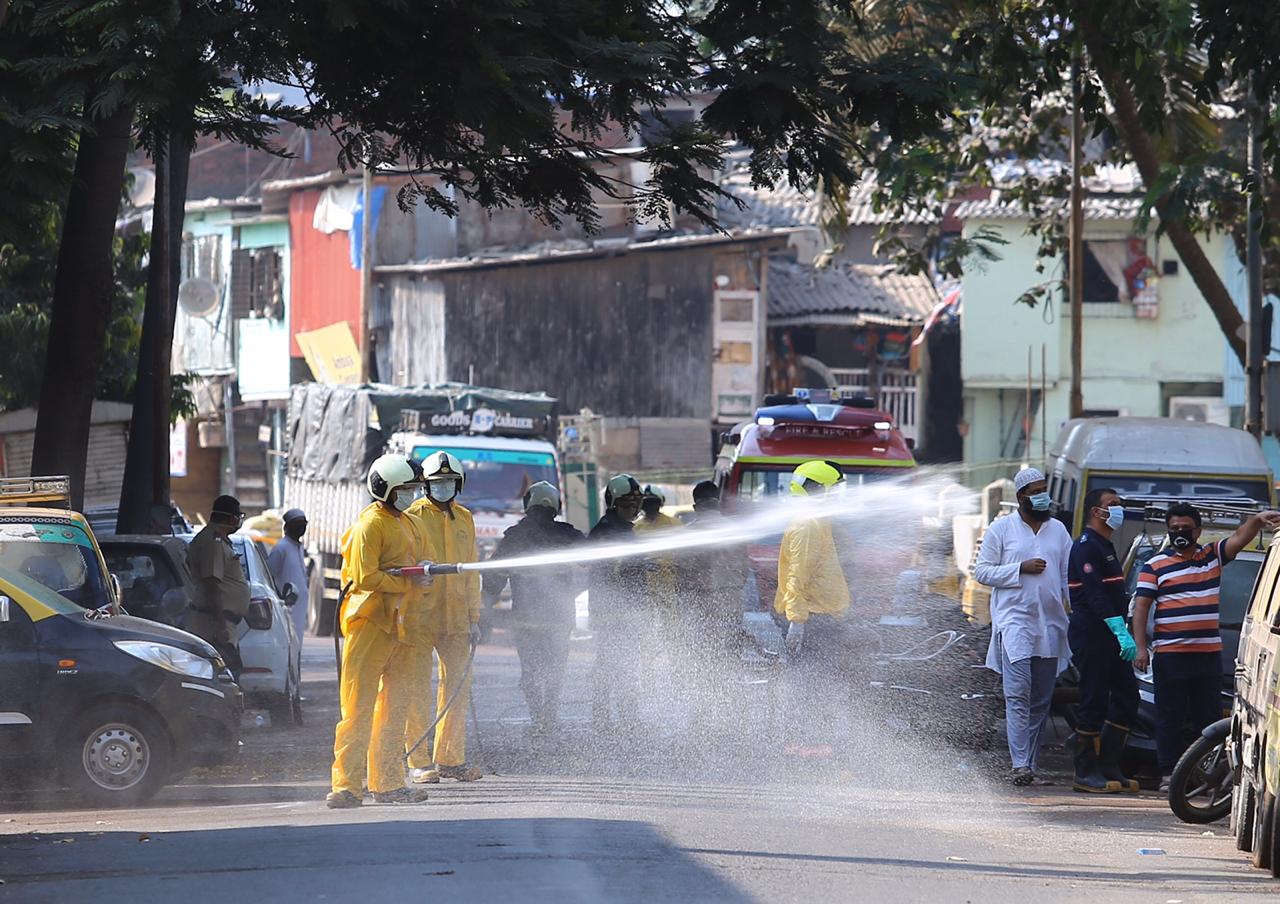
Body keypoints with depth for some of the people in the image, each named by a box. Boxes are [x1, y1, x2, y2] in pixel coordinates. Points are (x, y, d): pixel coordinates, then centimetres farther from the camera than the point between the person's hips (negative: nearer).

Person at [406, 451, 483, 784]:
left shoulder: (464, 520, 15)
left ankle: (450, 758, 15)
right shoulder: (413, 517, -1)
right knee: (419, 686, -4)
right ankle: (419, 761, -2)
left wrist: (474, 618, 14)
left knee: (458, 684, 6)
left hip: (455, 618, 5)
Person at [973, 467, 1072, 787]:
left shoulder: (1058, 529, 15)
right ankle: (1020, 764, -19)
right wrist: (1021, 569, -11)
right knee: (1018, 694, -14)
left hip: (1050, 625, 5)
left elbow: (1069, 574, 17)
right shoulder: (1001, 529, 3)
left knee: (1042, 699, 6)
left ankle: (1031, 765, 10)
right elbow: (982, 571, 0)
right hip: (1014, 620, -5)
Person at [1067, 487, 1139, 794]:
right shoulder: (1086, 547, -12)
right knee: (1093, 702, -7)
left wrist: (1122, 633, 20)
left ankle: (1109, 767, 12)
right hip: (1091, 637, -10)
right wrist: (1122, 633, -27)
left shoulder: (1104, 547, 20)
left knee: (1127, 698, 7)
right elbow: (1096, 595, -22)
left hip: (1109, 638, 10)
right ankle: (1087, 773, -3)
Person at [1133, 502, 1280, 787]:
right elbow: (1141, 607, -1)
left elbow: (1240, 538, -1)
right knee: (1170, 717, 1)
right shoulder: (1155, 566, 3)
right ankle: (1168, 774, 5)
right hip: (1170, 654, -3)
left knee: (1210, 716, 6)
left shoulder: (1213, 556, 12)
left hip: (1209, 654, 3)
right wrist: (1140, 648, -11)